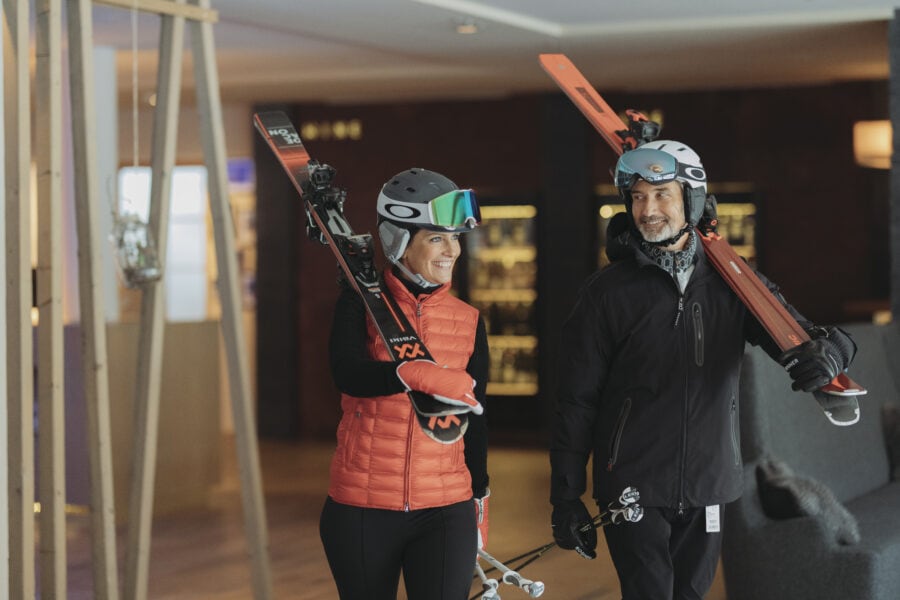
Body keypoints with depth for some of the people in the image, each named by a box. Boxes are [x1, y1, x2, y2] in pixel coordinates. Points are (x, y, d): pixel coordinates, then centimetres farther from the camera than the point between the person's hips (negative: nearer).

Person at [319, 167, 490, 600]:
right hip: (362, 513, -1)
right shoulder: (361, 305, -3)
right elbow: (348, 373, -23)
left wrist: (479, 504, 21)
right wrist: (415, 374, -41)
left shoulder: (468, 321, 5)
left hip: (444, 514, 1)